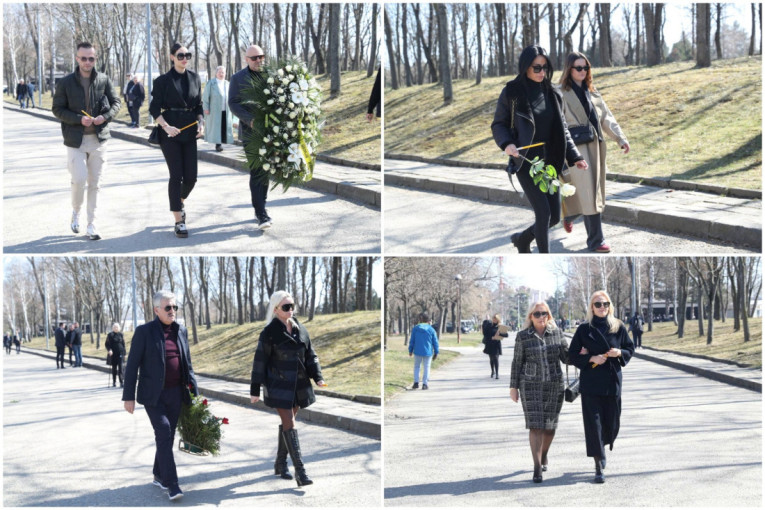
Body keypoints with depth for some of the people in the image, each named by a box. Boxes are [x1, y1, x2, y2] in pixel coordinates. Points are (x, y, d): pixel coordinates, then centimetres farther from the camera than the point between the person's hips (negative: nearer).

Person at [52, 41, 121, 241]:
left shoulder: (104, 80, 1)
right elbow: (57, 109, -2)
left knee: (94, 183, 6)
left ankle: (91, 224, 14)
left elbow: (115, 102, 8)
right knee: (79, 179, -11)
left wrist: (105, 117, -12)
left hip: (98, 139, 2)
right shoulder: (66, 82, -4)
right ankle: (76, 211, 18)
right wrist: (79, 119, -16)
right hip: (76, 140, -2)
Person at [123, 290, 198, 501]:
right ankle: (171, 484, -12)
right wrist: (129, 396, -9)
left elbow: (187, 364, 14)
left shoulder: (181, 331, 8)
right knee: (164, 434, -13)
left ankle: (159, 476, 27)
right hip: (153, 395, -5)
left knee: (168, 436, 11)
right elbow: (132, 365, -6)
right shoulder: (144, 332, -7)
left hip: (176, 394, 5)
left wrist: (194, 391, 8)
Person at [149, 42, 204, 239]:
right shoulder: (163, 80, -3)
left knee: (191, 177, 3)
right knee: (176, 175, -7)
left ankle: (180, 201, 36)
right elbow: (154, 108, -4)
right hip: (170, 133, -4)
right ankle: (179, 221, -1)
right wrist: (166, 127, -18)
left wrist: (201, 123, -2)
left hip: (189, 133, 4)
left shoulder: (194, 77, 10)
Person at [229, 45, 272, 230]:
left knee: (266, 171, 10)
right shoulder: (238, 78, 3)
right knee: (257, 172, -10)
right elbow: (233, 104, -3)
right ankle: (261, 214, -11)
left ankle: (260, 208, 23)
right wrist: (250, 120, -17)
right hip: (251, 131, -3)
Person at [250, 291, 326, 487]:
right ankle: (300, 471, -13)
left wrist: (318, 377, -2)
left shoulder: (300, 329, 8)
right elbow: (260, 361, -6)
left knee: (287, 423, 14)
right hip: (279, 386, -6)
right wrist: (255, 390, -6)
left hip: (299, 385, 6)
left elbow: (310, 355, 12)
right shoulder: (269, 332, -8)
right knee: (289, 425, -9)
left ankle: (280, 464, 28)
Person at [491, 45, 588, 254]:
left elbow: (562, 129, 13)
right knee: (543, 212, -14)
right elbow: (498, 125, -1)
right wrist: (506, 143, -21)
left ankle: (523, 238, 34)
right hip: (525, 162, -5)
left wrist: (574, 157, 2)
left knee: (554, 216, 5)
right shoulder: (511, 92, -4)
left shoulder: (552, 94, 9)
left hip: (550, 163, 5)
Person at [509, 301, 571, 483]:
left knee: (550, 426, 7)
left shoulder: (556, 333, 5)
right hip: (531, 385, -2)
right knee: (535, 425, -10)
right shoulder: (523, 336, 0)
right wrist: (514, 386, 3)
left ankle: (543, 455, 34)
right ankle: (537, 467, -8)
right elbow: (517, 363, 4)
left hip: (555, 384, 2)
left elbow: (566, 357, 6)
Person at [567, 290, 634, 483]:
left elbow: (630, 349, 11)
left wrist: (620, 353, -10)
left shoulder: (618, 327, 5)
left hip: (613, 381, 2)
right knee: (593, 422, -6)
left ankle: (598, 448, 39)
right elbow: (573, 355, 0)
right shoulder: (584, 329, 0)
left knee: (612, 424, 7)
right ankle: (599, 467, -2)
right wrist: (591, 358, -15)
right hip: (591, 382, -2)